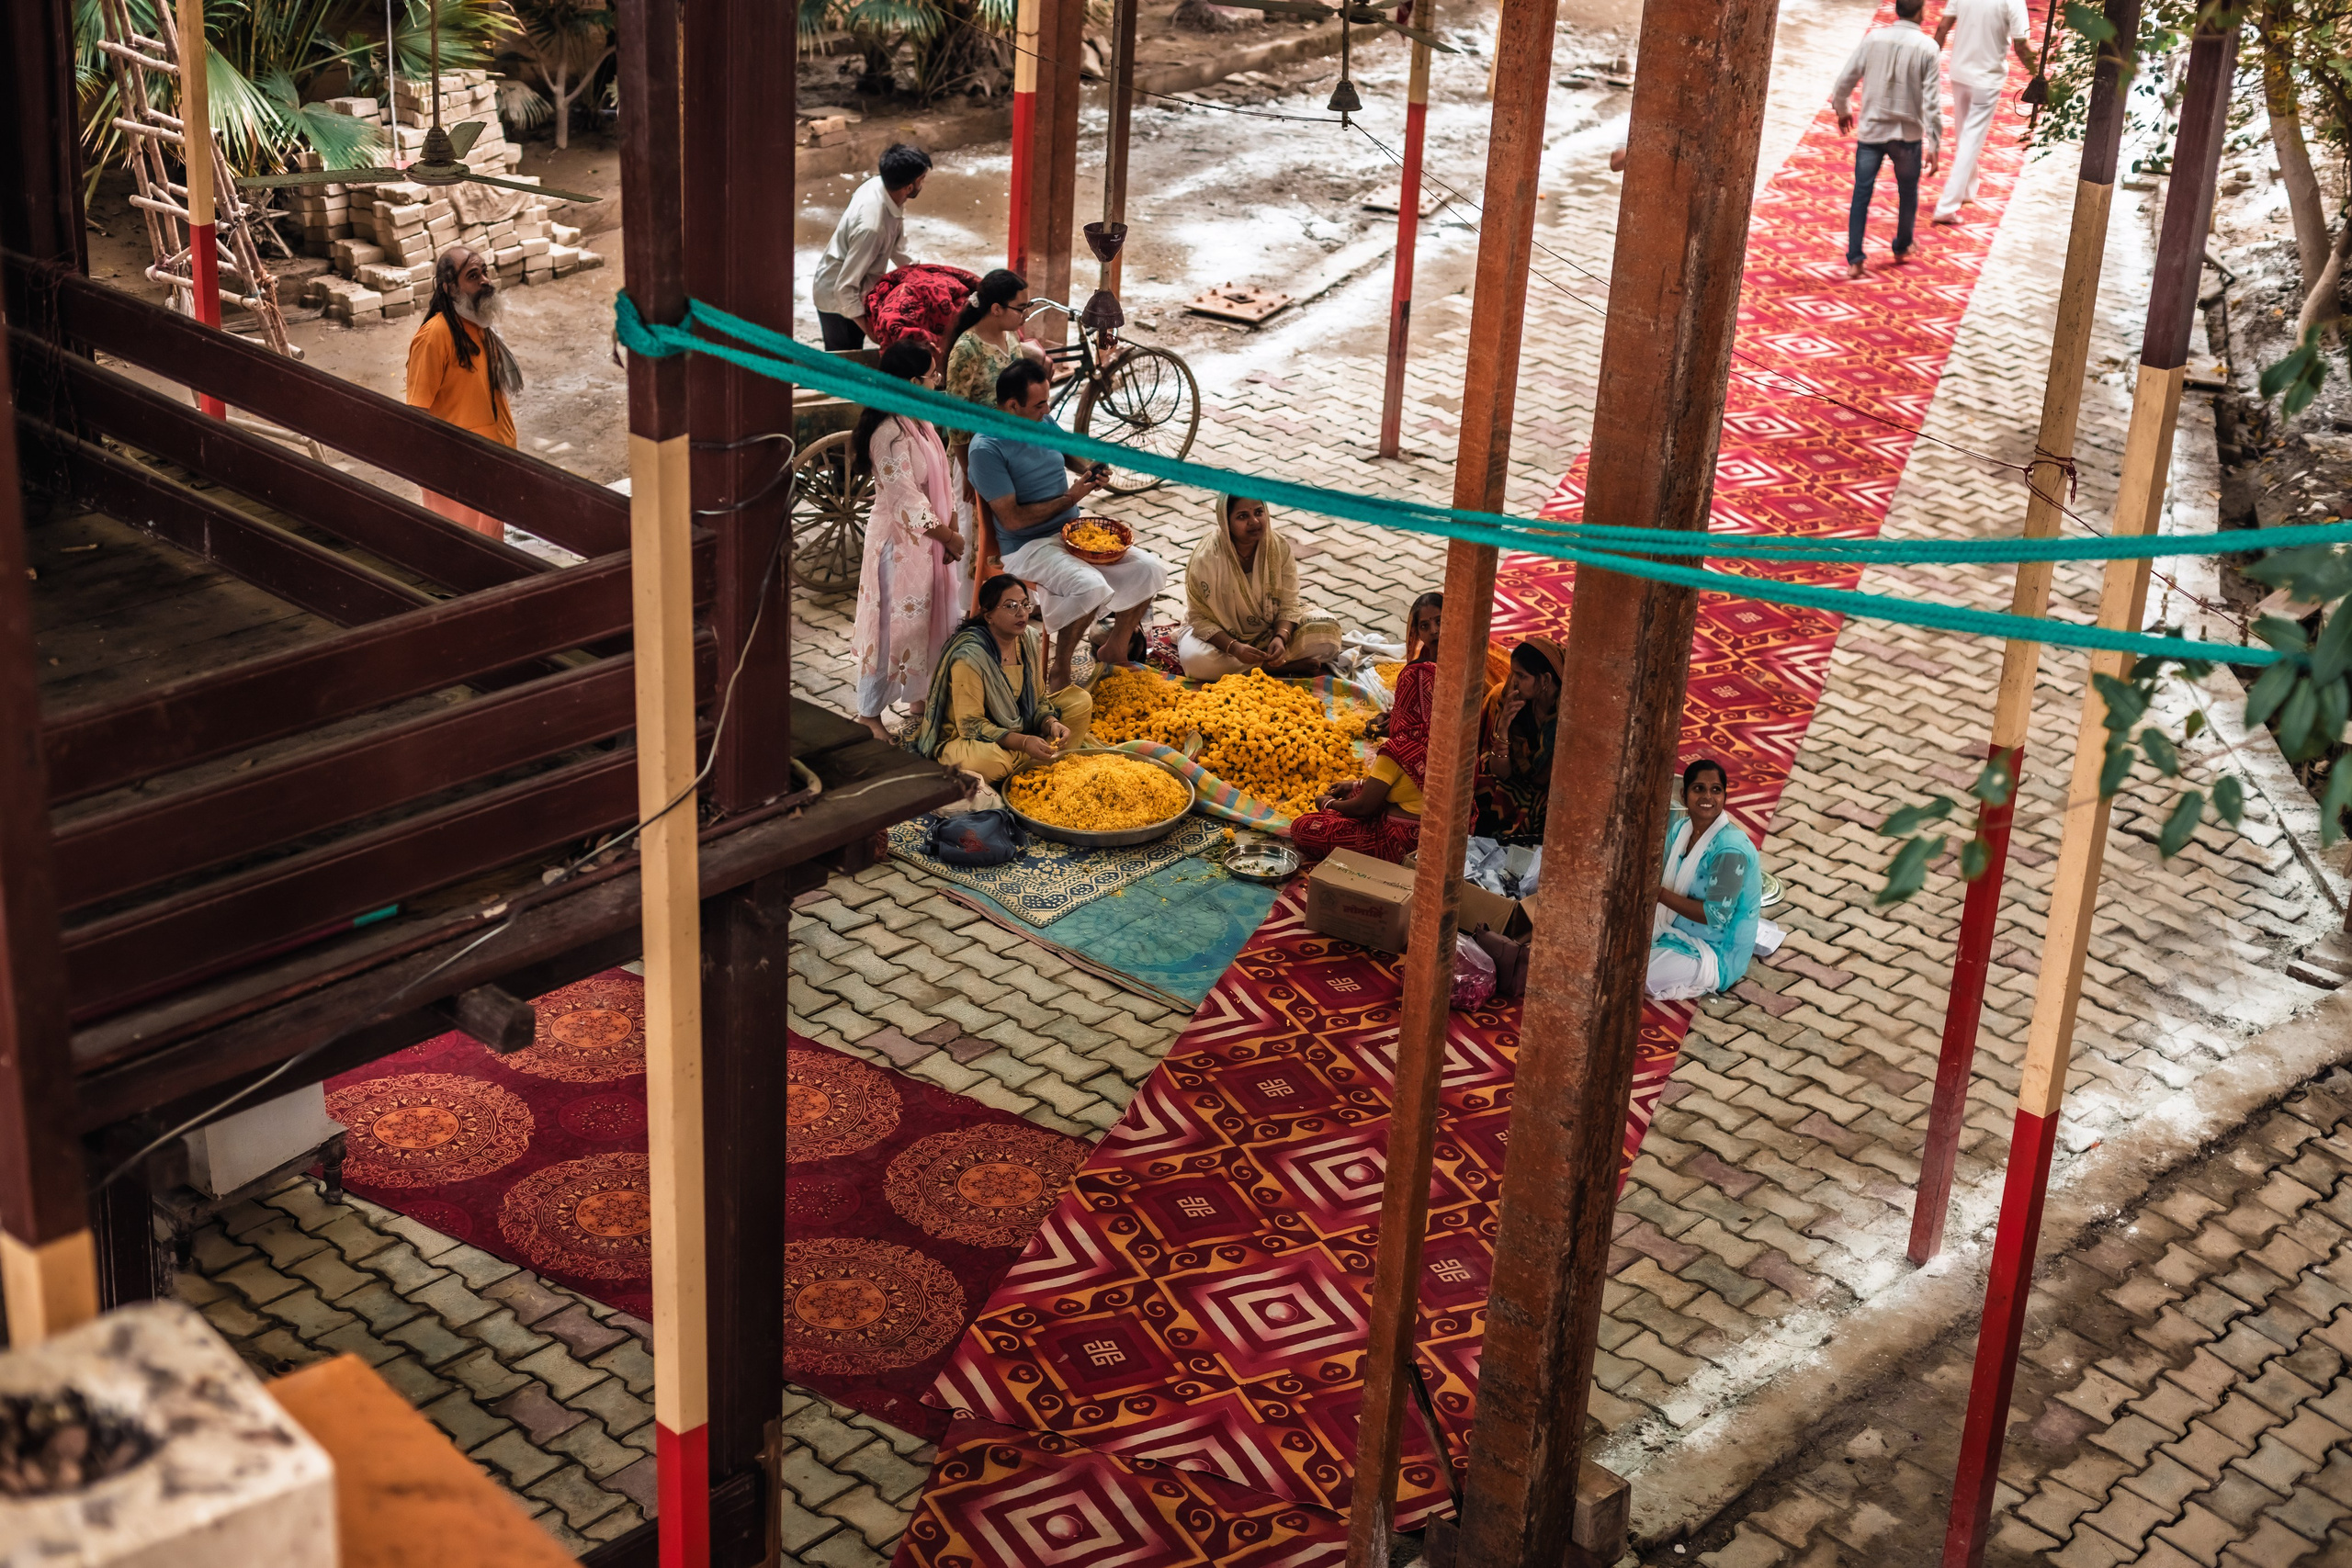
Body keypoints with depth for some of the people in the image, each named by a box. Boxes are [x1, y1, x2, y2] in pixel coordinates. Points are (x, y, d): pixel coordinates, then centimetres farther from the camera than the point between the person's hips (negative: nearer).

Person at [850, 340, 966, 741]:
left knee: (930, 618, 19)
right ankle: (869, 713, 13)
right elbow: (908, 502, -24)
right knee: (895, 624, 0)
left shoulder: (922, 422, 4)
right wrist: (952, 539, -15)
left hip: (929, 539, 9)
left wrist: (952, 532, -3)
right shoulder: (890, 435, -26)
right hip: (898, 542, -9)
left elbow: (943, 480, 8)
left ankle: (919, 698, 36)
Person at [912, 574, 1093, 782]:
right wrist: (1023, 742, -35)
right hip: (964, 740, -7)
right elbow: (970, 724, -24)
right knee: (987, 759, -42)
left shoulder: (1030, 640, -3)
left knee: (1081, 701, -1)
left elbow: (1038, 699, 6)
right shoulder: (970, 656, -25)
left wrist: (1051, 724, -17)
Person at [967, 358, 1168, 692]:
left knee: (1150, 569, -6)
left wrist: (1091, 470, 4)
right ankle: (1059, 673, -13)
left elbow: (1067, 454, 27)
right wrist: (1069, 498, -16)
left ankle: (1115, 650, 14)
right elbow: (1012, 519, -21)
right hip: (1026, 546, -8)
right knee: (1091, 586, -34)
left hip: (1072, 531, 8)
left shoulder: (1044, 422, 5)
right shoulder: (987, 449, -18)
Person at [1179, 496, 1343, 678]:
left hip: (1271, 631, 2)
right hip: (1222, 636, -2)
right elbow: (1199, 618, -18)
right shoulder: (1205, 558, -22)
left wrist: (1281, 638, -30)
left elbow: (1288, 606, -9)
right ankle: (1290, 666, -24)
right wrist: (1234, 648, -34)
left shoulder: (1280, 547, -13)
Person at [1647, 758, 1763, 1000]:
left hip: (1718, 951, -8)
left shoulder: (1730, 849, -27)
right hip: (1677, 929, 8)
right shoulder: (1681, 831, -2)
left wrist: (1661, 894, -28)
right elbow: (1663, 885, 4)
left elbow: (1716, 916, -28)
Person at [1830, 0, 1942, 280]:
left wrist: (1843, 111, 18)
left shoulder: (1873, 39, -6)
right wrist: (1935, 146, -8)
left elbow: (1843, 83, -2)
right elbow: (1932, 103, -13)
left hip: (1870, 131, 1)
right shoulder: (1927, 48, -11)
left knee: (1861, 193, 8)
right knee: (1908, 193, 21)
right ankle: (1902, 248, 37)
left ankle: (1854, 260, 2)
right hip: (1907, 134, -1)